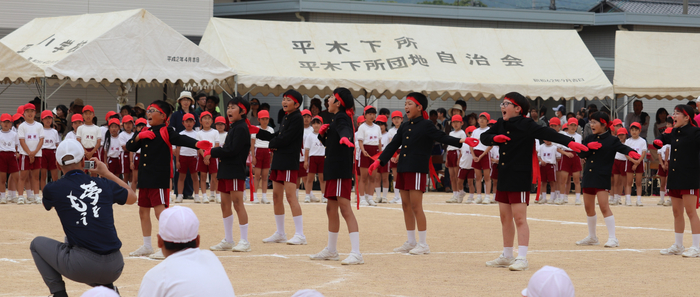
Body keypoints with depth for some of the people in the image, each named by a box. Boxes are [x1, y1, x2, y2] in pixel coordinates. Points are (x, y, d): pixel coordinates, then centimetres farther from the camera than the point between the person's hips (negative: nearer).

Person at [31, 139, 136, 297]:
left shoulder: (53, 189, 2)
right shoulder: (105, 184, 8)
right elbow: (132, 197, 30)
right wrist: (107, 173, 39)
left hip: (82, 268, -4)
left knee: (37, 244, 22)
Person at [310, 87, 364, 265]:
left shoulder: (342, 118, -11)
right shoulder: (337, 119, 19)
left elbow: (344, 130, -35)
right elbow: (328, 142, 27)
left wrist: (345, 138, -58)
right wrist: (322, 133, 6)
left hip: (341, 171, -11)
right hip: (334, 170, 11)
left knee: (345, 208, -16)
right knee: (331, 209, 18)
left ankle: (356, 253, -21)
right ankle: (331, 251, 30)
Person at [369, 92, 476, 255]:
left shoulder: (426, 125, -4)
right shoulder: (405, 127, 15)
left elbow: (442, 137, -11)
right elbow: (393, 145, 16)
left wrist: (461, 141, -26)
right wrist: (379, 161, 11)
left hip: (417, 169, -7)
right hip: (403, 168, 7)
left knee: (416, 206, -8)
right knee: (406, 205, 10)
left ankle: (423, 244, -2)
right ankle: (411, 242, 19)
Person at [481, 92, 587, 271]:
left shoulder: (526, 125, -11)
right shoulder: (501, 125, 10)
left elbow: (547, 134, -20)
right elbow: (484, 137, 12)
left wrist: (569, 142, -33)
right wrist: (494, 138, -11)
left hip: (520, 178, -8)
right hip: (504, 176, 8)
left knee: (519, 218, -11)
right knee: (505, 217, 14)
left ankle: (522, 258, -11)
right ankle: (507, 257, 24)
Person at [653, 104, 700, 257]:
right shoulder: (674, 133, 13)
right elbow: (664, 139, 30)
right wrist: (658, 141, 9)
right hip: (674, 176, 8)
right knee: (677, 212, 13)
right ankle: (678, 246, 23)